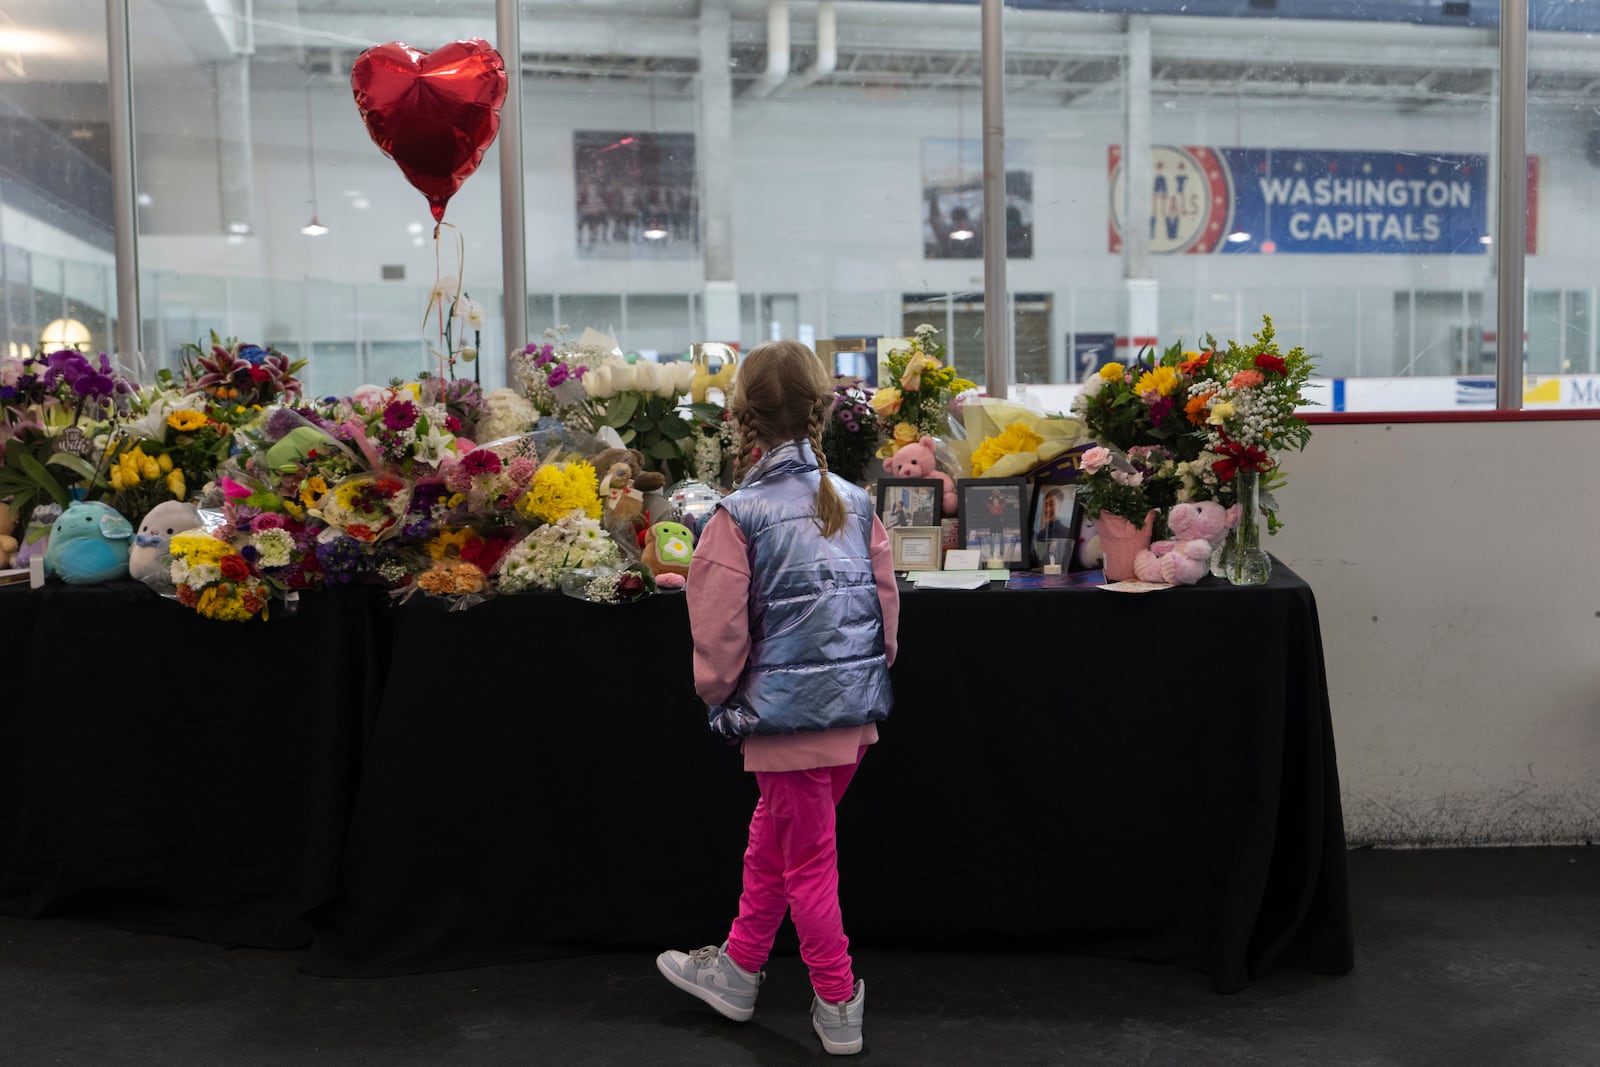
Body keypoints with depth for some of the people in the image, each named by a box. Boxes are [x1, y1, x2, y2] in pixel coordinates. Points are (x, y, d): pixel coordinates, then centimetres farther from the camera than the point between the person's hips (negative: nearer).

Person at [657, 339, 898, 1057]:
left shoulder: (739, 516, -14)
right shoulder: (856, 504, 2)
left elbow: (719, 634, -15)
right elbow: (887, 604, 5)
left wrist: (720, 698, 3)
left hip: (787, 714, -6)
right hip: (856, 710, 6)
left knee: (808, 861, 9)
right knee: (771, 837, 22)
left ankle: (838, 1006, 22)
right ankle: (737, 970, 39)